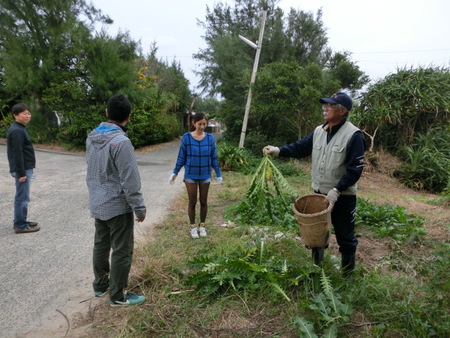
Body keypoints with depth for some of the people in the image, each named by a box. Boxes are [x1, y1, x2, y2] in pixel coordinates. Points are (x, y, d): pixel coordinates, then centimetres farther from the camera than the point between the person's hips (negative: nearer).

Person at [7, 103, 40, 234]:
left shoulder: (20, 129, 15)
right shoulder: (17, 131, -17)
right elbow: (17, 153, -21)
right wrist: (21, 173, -21)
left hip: (25, 168, 10)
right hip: (22, 169, -10)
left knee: (21, 197, 17)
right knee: (22, 198, -3)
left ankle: (20, 222, 28)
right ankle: (20, 225, 5)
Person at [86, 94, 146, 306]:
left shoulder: (91, 137, 3)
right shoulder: (121, 142, -23)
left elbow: (92, 171, 12)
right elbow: (130, 180, -22)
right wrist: (139, 208, -14)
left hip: (97, 204, 8)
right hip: (118, 206, -8)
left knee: (101, 245, 20)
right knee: (122, 251, 5)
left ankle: (100, 285, 36)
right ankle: (117, 296, 16)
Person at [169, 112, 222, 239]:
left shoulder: (210, 138, -6)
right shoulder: (186, 137, -10)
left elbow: (213, 158, 1)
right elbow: (181, 157, -2)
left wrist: (219, 174, 2)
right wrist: (175, 172, -2)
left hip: (205, 176, 1)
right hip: (191, 175, -1)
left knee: (203, 201, 11)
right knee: (192, 202, 8)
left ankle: (202, 225, 28)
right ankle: (193, 227, 24)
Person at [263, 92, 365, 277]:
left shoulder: (354, 135, -17)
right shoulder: (319, 131, 4)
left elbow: (355, 170, -19)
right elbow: (301, 147, 3)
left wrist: (337, 190, -24)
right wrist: (279, 150, -12)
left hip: (343, 197, -6)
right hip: (319, 193, 6)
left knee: (345, 236, 11)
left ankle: (348, 271, 33)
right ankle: (316, 264, 42)